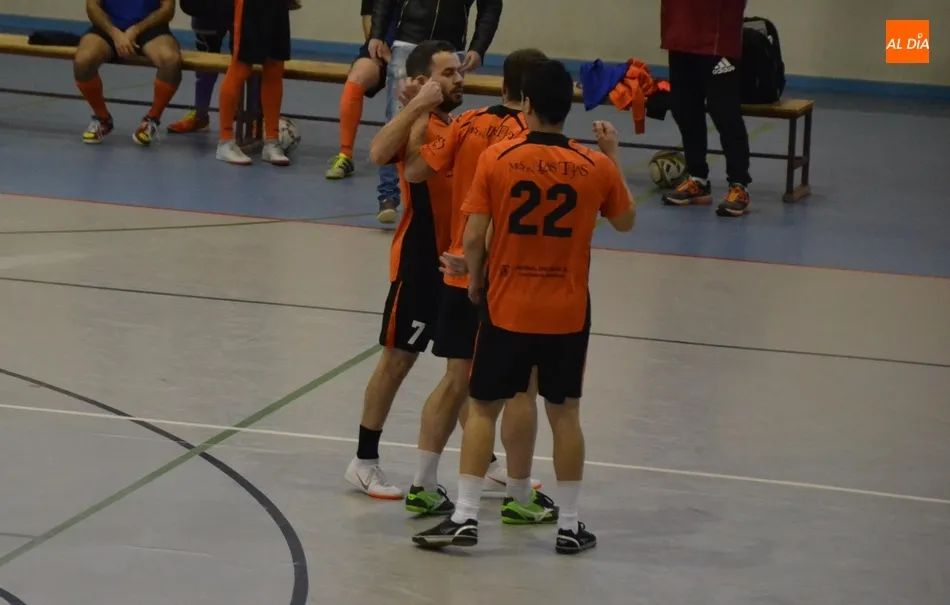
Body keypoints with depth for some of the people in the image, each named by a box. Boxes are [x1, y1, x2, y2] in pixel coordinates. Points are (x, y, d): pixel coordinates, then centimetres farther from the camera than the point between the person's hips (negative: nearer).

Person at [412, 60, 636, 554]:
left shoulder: (496, 159, -10)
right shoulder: (596, 167, -5)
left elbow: (473, 236, -11)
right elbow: (625, 221, 12)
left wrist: (475, 279, 7)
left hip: (507, 307, -1)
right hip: (568, 312, 1)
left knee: (483, 407, 9)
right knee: (564, 413, 12)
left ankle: (465, 517, 6)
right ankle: (569, 526, 16)